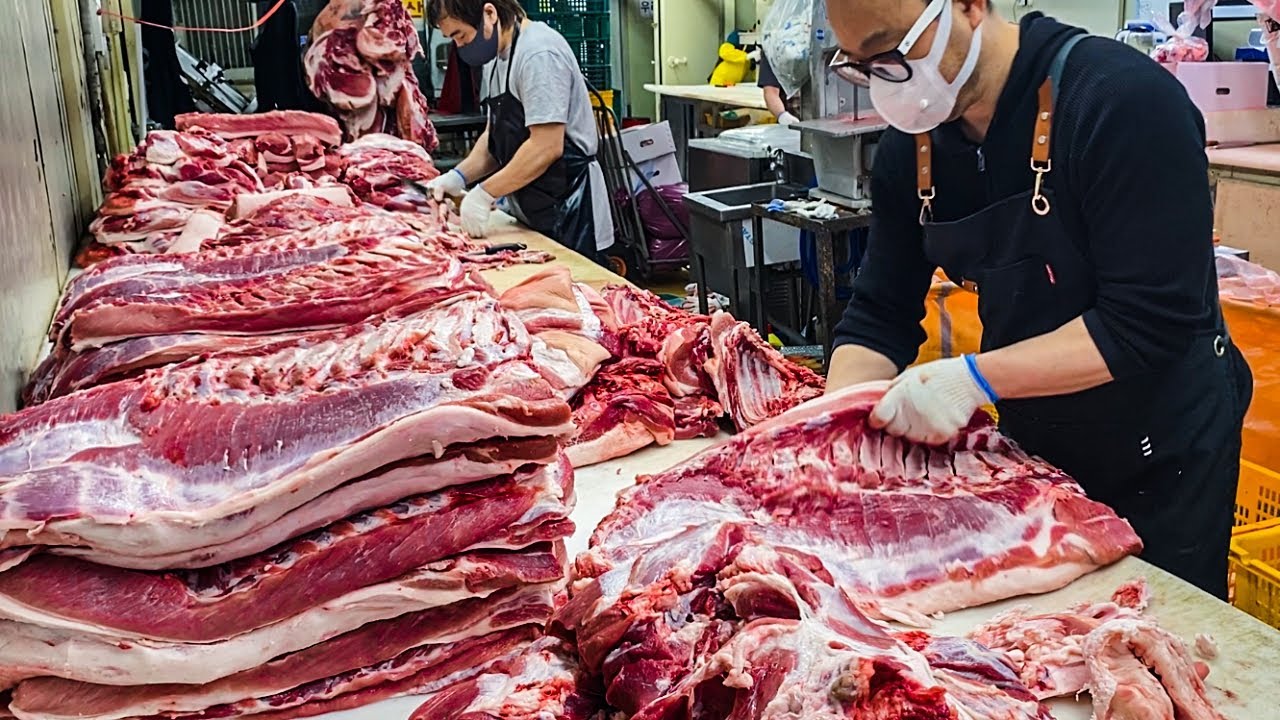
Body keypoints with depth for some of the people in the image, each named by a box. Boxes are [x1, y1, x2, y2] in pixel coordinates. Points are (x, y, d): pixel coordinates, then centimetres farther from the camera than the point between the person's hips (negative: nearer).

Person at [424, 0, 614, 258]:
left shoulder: (539, 54, -18)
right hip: (535, 216, 9)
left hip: (569, 215, -9)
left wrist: (485, 193, -20)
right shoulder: (498, 56, 13)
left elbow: (546, 147, -24)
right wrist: (459, 176, 2)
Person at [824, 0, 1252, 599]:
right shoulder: (912, 144, -6)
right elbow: (879, 315, -3)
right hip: (1032, 446, 6)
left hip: (1161, 461, -5)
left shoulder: (1125, 100, -26)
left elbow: (1154, 322, -29)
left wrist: (972, 379, -32)